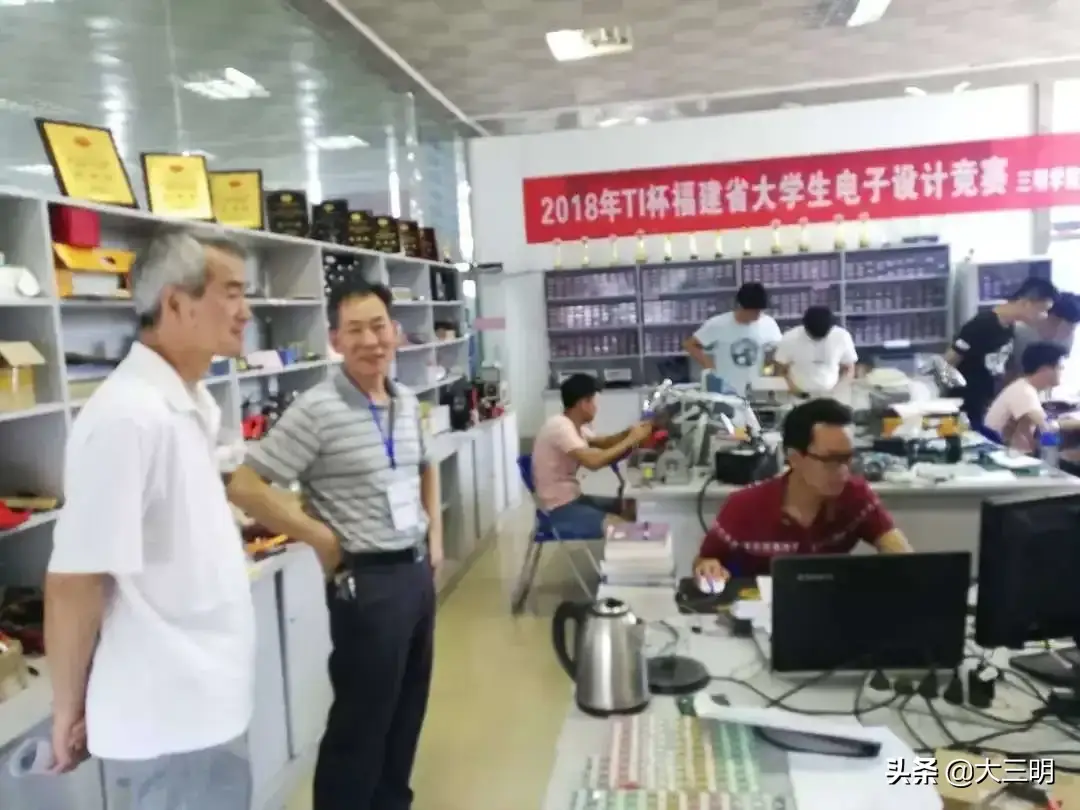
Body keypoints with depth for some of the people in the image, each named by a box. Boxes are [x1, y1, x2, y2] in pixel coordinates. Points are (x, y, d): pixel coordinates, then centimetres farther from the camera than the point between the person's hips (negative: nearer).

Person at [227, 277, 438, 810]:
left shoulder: (408, 403, 5)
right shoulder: (317, 410, -18)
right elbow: (245, 487, -20)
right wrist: (321, 538, -16)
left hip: (416, 571, 8)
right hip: (367, 581, -7)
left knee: (408, 709, 21)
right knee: (360, 722, 7)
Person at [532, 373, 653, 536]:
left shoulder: (574, 425, 9)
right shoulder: (560, 427, -22)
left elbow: (602, 443, 20)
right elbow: (593, 461, -32)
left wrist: (628, 433, 1)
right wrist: (631, 440, -22)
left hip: (572, 498, 10)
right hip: (559, 509, -10)